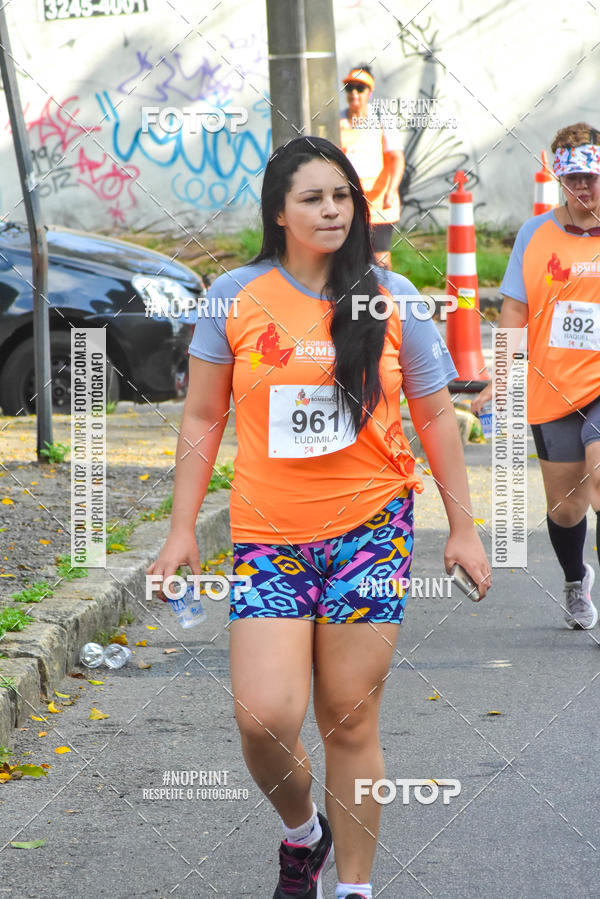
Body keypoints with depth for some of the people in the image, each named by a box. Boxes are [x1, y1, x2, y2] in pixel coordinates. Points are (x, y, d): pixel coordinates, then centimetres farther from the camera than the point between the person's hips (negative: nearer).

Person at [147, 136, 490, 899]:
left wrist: (463, 527, 7)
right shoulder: (236, 297, 1)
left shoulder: (391, 298, 2)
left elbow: (435, 416, 9)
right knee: (265, 715, -14)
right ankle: (302, 830, 17)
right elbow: (202, 418, 8)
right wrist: (181, 529, 4)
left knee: (350, 720, 1)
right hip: (268, 535, 0)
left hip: (370, 530, 0)